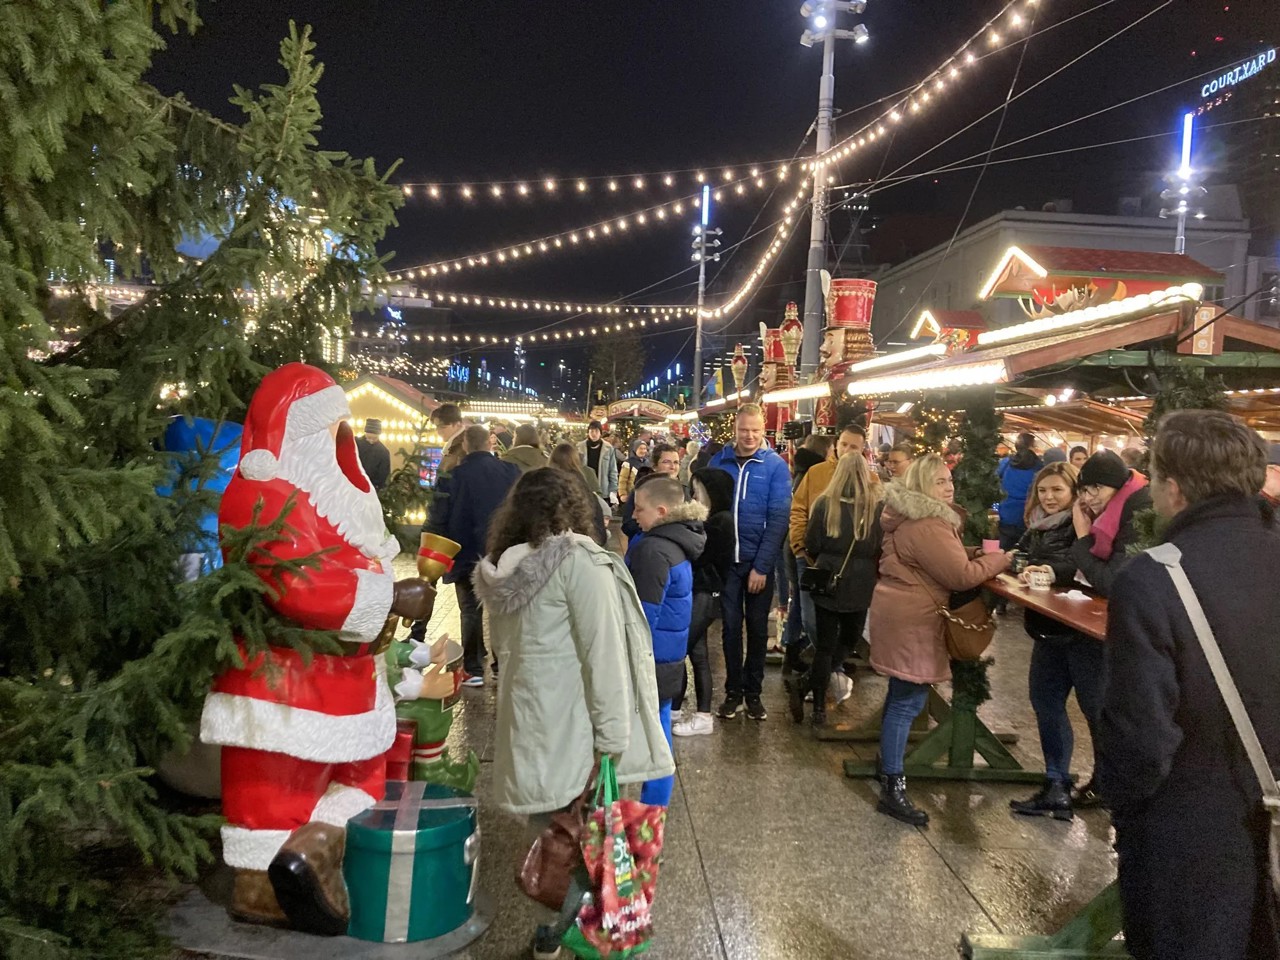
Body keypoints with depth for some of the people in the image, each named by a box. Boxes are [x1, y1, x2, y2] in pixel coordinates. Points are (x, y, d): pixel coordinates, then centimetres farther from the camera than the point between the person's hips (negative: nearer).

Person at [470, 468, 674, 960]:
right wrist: (612, 735, -13)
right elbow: (602, 654, -15)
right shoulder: (579, 560, -12)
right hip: (569, 724, -6)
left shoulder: (503, 567, 7)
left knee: (550, 832, 19)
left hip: (525, 718, 6)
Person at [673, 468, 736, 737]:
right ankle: (702, 715, 15)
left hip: (706, 593, -9)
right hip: (696, 591, 9)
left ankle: (670, 713, 1)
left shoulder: (722, 521, -14)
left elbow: (696, 556, -15)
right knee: (697, 653, 10)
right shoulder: (708, 520, 15)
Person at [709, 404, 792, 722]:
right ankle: (733, 690, 23)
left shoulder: (776, 465, -7)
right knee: (731, 625, 9)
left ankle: (753, 691, 24)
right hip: (726, 559, 1)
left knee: (757, 626, 11)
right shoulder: (718, 462, -1)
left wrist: (761, 566, -15)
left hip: (759, 561, -1)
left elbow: (779, 519, -11)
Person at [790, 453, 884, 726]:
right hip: (860, 584, -1)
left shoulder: (825, 503, -4)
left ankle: (820, 708, 6)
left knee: (825, 644, 9)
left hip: (829, 579, 1)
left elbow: (811, 545, -2)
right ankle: (806, 684, 2)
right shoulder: (878, 505, -5)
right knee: (850, 640, 17)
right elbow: (883, 548, -2)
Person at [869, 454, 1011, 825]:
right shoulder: (927, 526, -20)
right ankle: (892, 788, -4)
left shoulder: (914, 516, 14)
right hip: (911, 620, -11)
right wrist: (1000, 559, -9)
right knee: (908, 702, -8)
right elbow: (960, 576, -21)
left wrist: (978, 554, 10)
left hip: (901, 611, 11)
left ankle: (888, 760, 35)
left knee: (901, 696, 21)